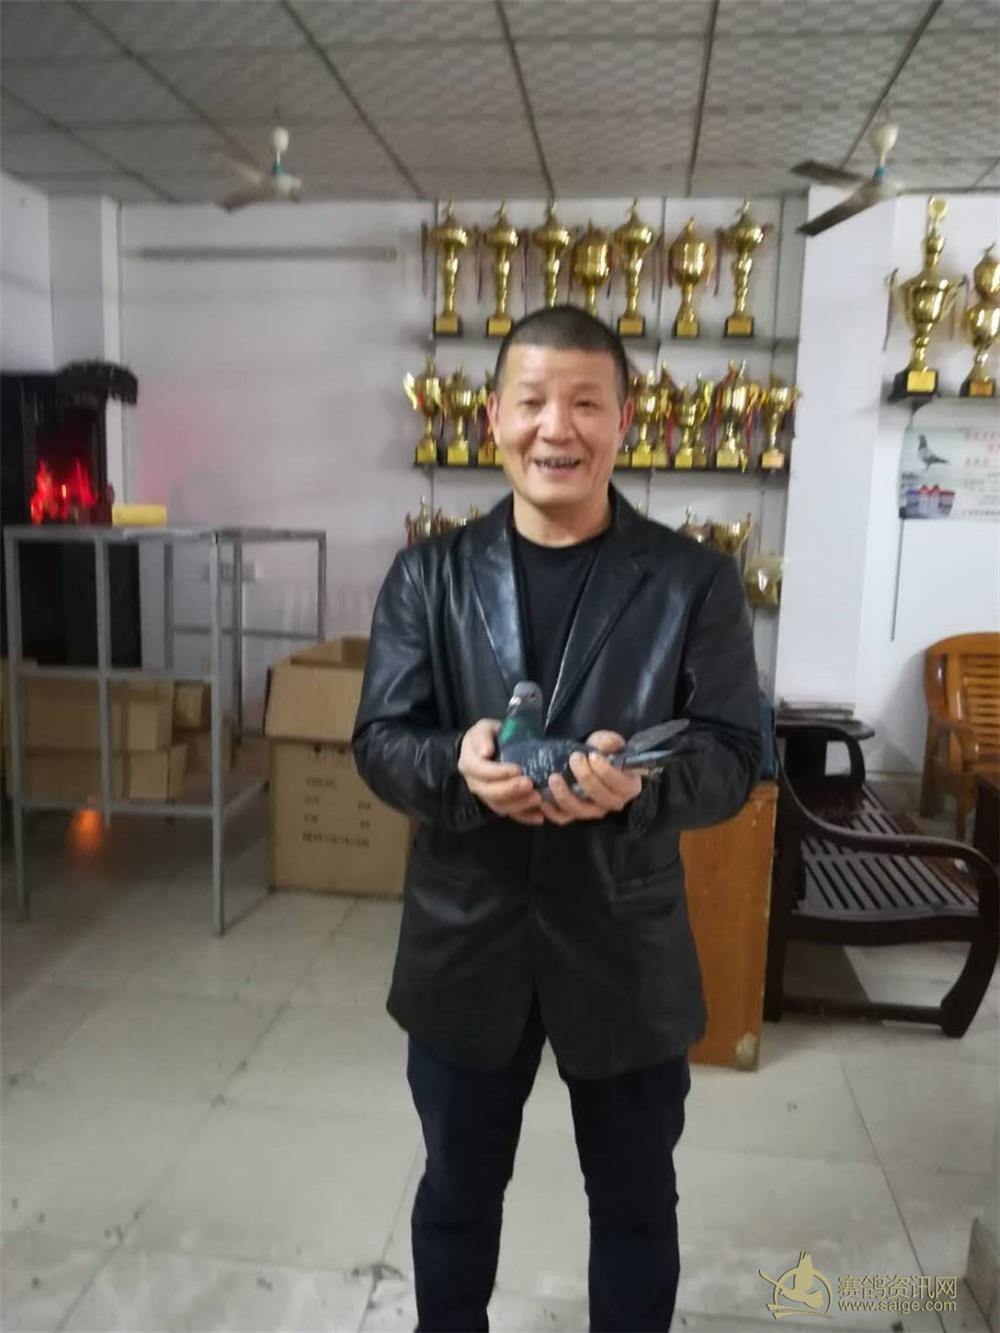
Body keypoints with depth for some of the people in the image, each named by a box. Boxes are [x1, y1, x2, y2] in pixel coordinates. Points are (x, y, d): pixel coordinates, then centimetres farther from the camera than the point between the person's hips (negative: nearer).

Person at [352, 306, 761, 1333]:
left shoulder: (696, 581, -6)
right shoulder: (428, 575, -3)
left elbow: (733, 756, -8)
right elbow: (378, 742, -5)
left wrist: (640, 784, -30)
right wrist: (456, 765, -27)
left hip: (627, 944, -1)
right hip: (465, 937, 2)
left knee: (636, 1202, 22)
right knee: (457, 1190, 24)